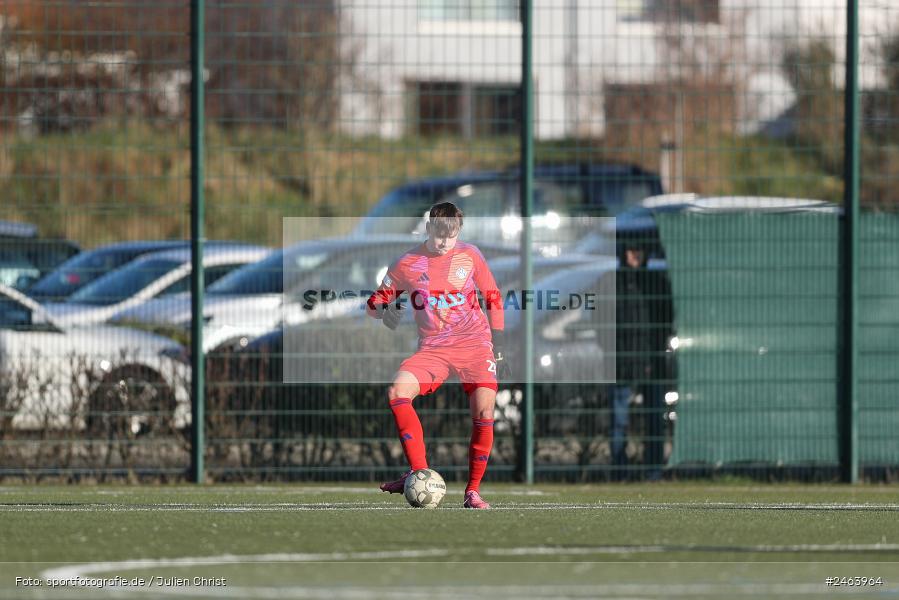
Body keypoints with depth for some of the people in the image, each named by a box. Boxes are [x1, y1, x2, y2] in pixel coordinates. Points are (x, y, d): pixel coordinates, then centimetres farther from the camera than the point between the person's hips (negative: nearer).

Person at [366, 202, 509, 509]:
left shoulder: (469, 255, 3)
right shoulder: (407, 264, 1)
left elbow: (493, 299, 12)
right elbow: (374, 303, 10)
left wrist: (498, 350, 9)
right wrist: (384, 310, -16)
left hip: (475, 344, 0)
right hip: (433, 348, 0)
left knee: (484, 411, -17)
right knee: (397, 392, -25)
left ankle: (473, 490, -2)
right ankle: (419, 472, -21)